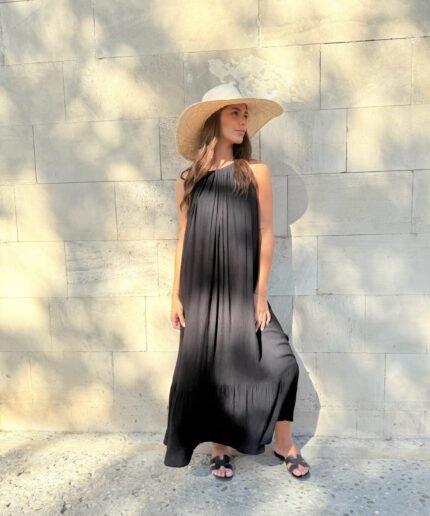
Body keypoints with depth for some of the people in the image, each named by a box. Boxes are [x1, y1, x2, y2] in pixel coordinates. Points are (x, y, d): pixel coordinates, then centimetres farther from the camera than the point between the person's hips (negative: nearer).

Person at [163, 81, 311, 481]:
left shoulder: (256, 172, 0)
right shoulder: (188, 180, 5)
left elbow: (266, 234, -2)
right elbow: (184, 240, 6)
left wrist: (261, 292, -5)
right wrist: (176, 295, 4)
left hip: (243, 289, -1)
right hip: (201, 291, 2)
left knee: (280, 362, -6)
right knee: (208, 368, 9)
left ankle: (283, 444, 20)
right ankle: (220, 450, 30)